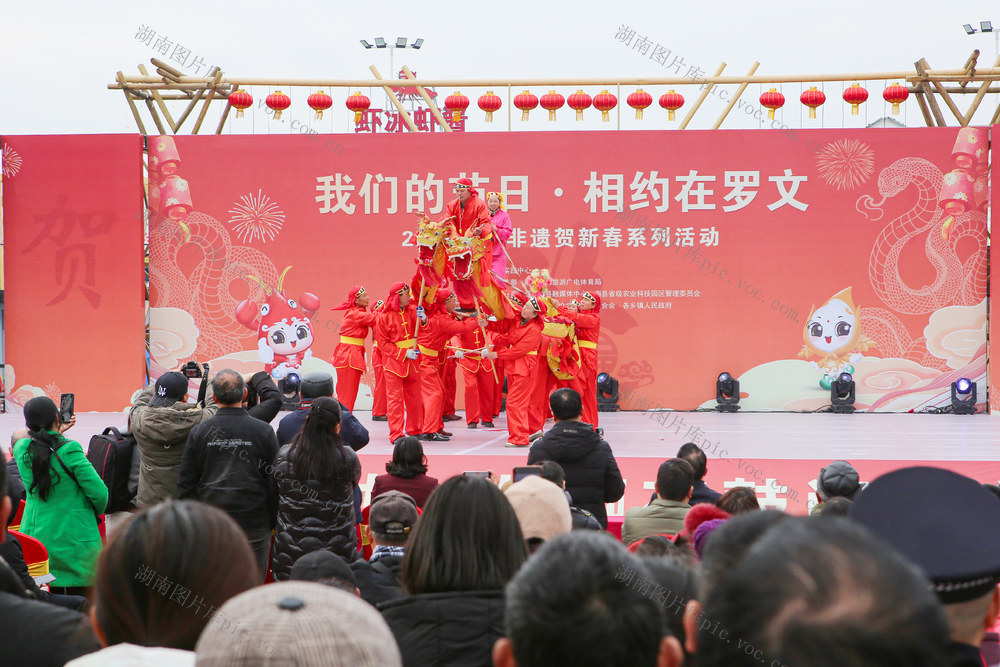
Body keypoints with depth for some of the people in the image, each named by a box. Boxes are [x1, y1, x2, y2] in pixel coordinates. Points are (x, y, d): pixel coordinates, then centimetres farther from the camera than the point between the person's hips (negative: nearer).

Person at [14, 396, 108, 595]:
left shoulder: (21, 448, -1)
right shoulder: (70, 450, -16)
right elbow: (99, 492, -14)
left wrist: (57, 432, 31)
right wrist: (96, 512, 7)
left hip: (35, 532, 5)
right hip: (74, 540, -5)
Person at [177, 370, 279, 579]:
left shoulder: (199, 432, 1)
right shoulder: (263, 431, -4)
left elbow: (186, 484, 4)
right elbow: (275, 482, -1)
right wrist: (273, 522, 9)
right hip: (254, 525, -2)